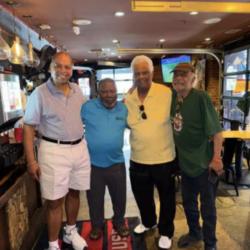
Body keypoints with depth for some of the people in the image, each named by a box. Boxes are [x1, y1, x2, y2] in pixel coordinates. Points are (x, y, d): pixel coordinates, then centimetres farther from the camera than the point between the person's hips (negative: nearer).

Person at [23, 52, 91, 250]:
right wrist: (31, 161, -12)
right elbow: (29, 127, -8)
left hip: (80, 148, 5)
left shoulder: (76, 89, 6)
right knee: (55, 200, 4)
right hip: (54, 150, -5)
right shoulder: (40, 93, -9)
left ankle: (71, 231, 42)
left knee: (74, 192, 18)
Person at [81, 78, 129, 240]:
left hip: (116, 163, 2)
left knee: (119, 196, 18)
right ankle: (96, 225, 42)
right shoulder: (88, 107, -8)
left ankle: (119, 222, 45)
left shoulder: (124, 109, 1)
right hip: (93, 163, -2)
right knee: (95, 198, 17)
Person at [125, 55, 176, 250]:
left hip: (164, 158, -3)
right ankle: (148, 221, 53)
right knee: (142, 195, 24)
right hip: (138, 159, 4)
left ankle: (166, 232, 41)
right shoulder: (128, 99, 0)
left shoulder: (167, 93, -12)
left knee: (167, 197, 16)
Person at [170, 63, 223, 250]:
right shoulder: (173, 98, -1)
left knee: (207, 206, 9)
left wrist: (216, 158, -20)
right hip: (185, 161, 6)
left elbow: (216, 130, -19)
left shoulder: (201, 97, -19)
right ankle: (195, 233, 45)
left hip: (204, 162, -6)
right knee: (188, 201, 21)